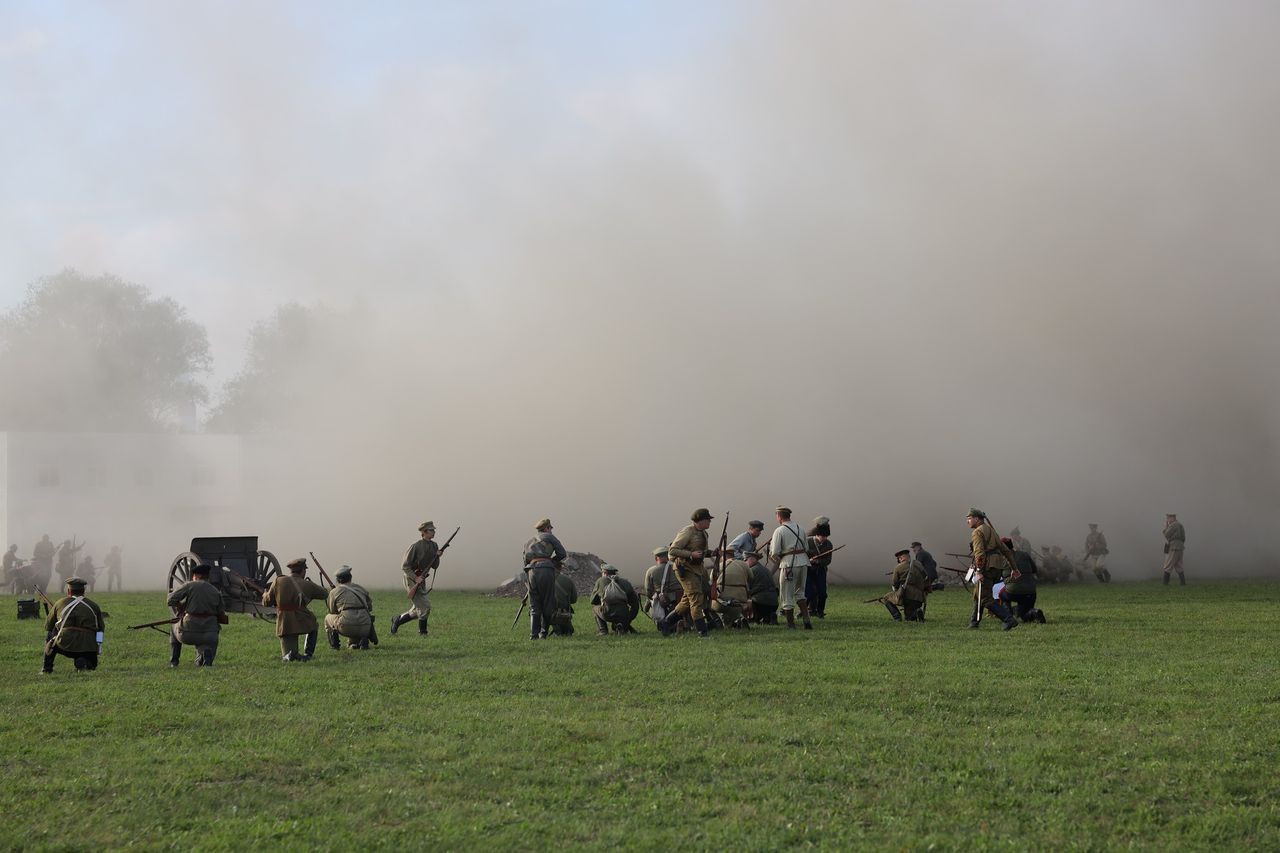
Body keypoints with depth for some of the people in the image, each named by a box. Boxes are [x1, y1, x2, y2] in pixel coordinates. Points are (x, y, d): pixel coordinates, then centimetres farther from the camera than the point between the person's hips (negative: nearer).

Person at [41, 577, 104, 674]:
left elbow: (48, 626, 22)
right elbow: (101, 628, 17)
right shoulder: (94, 606, 12)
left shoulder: (60, 603, 11)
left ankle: (47, 668, 25)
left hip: (66, 647, 0)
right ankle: (82, 662, -6)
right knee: (91, 665, 30)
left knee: (49, 634, 29)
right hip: (89, 648, 0)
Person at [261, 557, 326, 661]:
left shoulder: (279, 581, 3)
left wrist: (265, 593, 32)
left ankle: (289, 654, -23)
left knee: (287, 658, 13)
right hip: (302, 622, -1)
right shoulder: (307, 585, 3)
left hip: (284, 625, 1)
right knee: (314, 625, 35)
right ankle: (307, 654, 21)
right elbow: (323, 593, 17)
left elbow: (267, 602, 8)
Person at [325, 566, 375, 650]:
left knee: (328, 617, 27)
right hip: (365, 629, 4)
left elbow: (332, 611, 20)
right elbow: (370, 607, 27)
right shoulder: (361, 589, 19)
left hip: (346, 627, -4)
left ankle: (334, 644, 15)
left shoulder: (334, 592, 8)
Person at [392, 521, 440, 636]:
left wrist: (437, 557, -11)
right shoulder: (416, 546, -16)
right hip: (411, 579, -8)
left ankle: (397, 620, 33)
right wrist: (416, 578, -23)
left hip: (421, 580, 8)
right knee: (425, 607, -12)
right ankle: (422, 632, 2)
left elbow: (434, 566, 8)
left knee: (417, 611, 14)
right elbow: (405, 566, -15)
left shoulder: (434, 546, 5)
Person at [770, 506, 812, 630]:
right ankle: (806, 620, 5)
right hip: (803, 562, 6)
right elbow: (806, 548, 15)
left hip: (788, 564, -6)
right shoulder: (800, 528, 11)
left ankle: (791, 625, 9)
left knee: (788, 596, 5)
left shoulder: (779, 531, -7)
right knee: (800, 592, 19)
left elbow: (775, 553, -11)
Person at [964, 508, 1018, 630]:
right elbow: (1005, 550, 22)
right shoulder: (991, 530, 21)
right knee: (978, 594, 20)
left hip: (987, 568, -10)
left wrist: (979, 572, -24)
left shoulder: (977, 532, -8)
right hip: (998, 568, 10)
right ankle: (975, 622, 25)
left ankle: (1009, 620, -19)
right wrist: (1014, 568, 24)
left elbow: (979, 553, -21)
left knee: (985, 599, -10)